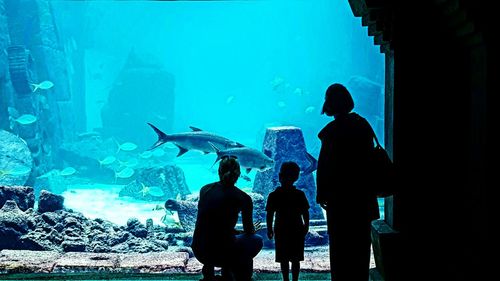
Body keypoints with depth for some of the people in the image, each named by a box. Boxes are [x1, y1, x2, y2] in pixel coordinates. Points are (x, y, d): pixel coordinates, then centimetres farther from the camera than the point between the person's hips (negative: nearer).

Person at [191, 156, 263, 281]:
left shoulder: (205, 189, 5)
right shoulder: (243, 198, -6)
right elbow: (249, 231, 8)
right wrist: (249, 230, 32)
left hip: (198, 251, 5)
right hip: (221, 253, -5)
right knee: (256, 241, 23)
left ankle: (209, 271, 26)